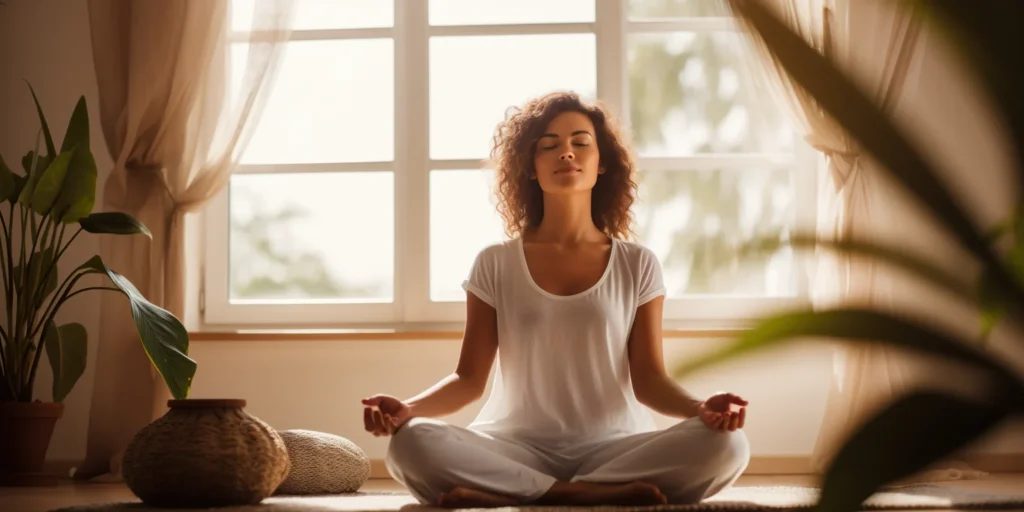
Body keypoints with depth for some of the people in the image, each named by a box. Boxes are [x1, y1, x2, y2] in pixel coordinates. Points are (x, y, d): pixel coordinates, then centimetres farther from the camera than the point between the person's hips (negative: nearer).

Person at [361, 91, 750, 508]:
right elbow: (469, 379, 4)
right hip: (516, 449, 0)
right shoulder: (495, 266, 8)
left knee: (725, 445, -30)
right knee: (410, 444, -31)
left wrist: (700, 407, -19)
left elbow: (648, 380, 3)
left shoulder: (637, 265, 8)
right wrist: (408, 408, -17)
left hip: (615, 448, 1)